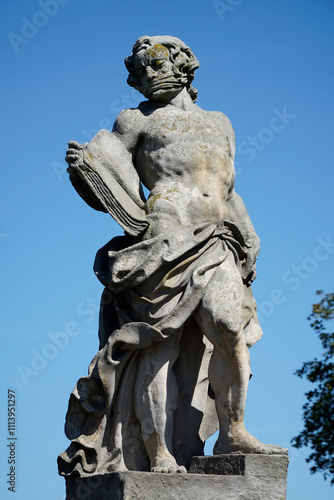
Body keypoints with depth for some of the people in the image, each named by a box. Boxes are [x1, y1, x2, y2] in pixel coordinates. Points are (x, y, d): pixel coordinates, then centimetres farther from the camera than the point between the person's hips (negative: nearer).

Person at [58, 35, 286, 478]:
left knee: (230, 331, -18)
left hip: (216, 244, 3)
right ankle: (157, 454, -9)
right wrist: (83, 163, -17)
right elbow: (102, 163, 6)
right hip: (165, 237, -3)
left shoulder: (219, 124, 29)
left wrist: (247, 240, 21)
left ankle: (233, 433, -9)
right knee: (159, 345, -9)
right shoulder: (137, 121, 17)